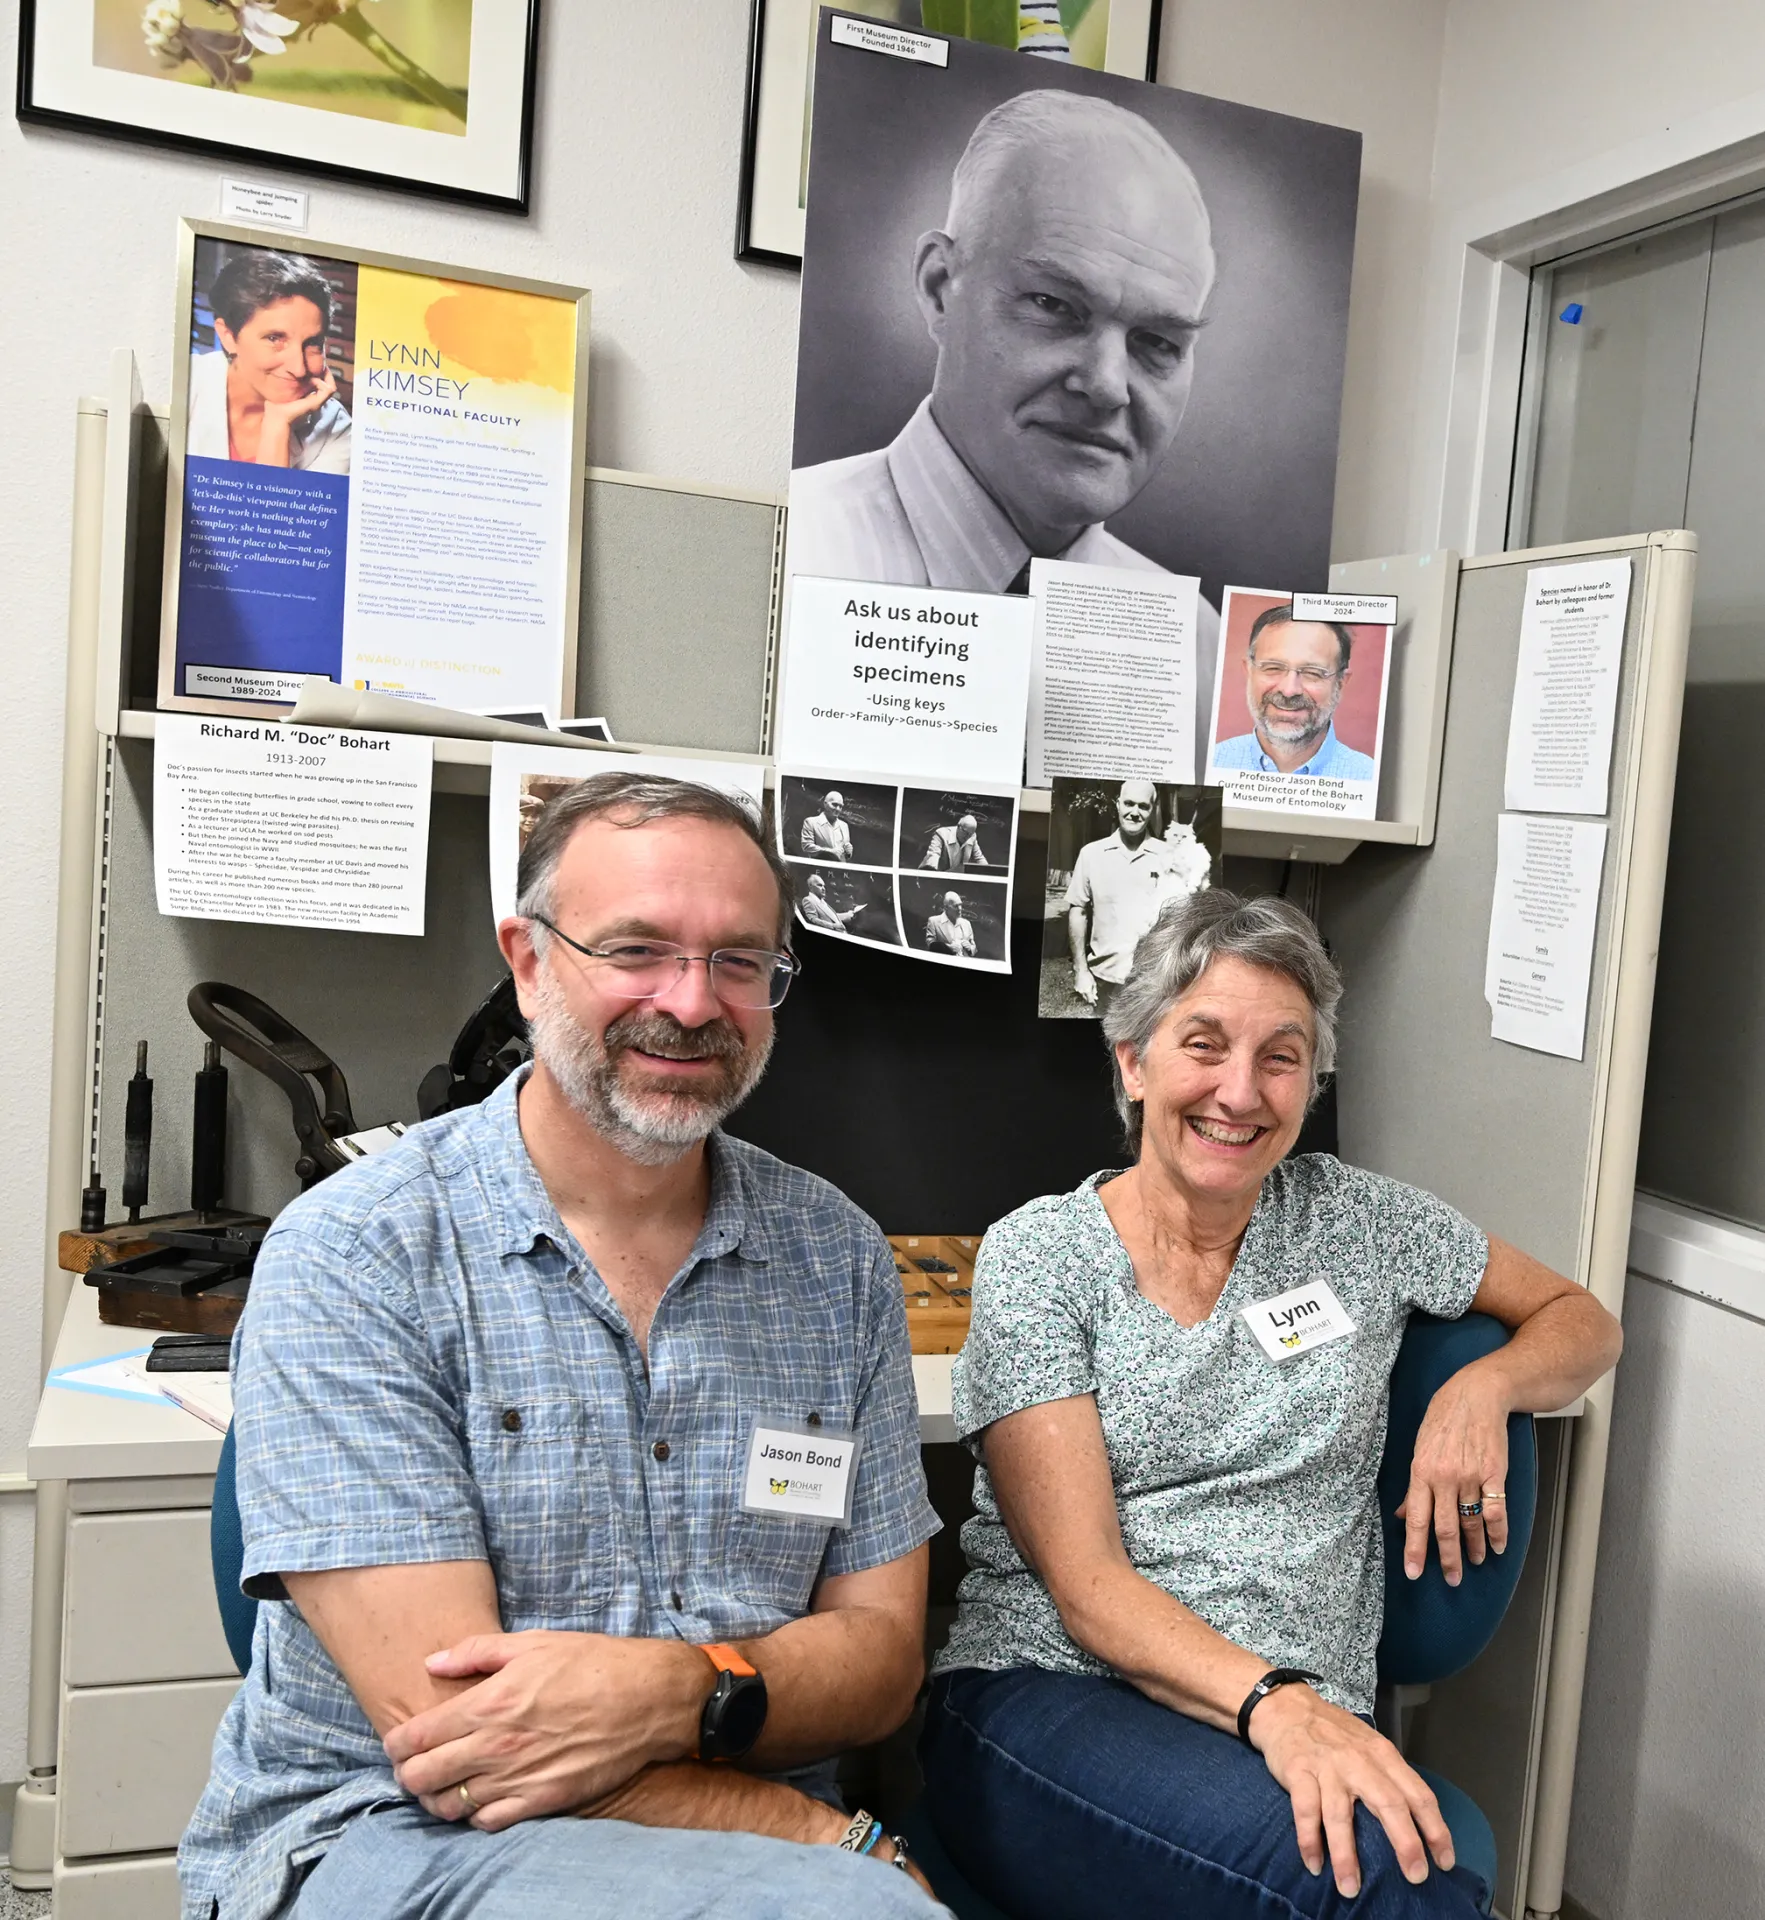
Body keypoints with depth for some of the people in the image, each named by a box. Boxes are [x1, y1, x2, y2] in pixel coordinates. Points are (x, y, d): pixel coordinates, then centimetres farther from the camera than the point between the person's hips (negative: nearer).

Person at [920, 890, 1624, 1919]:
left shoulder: (1355, 1219, 9)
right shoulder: (1039, 1253, -1)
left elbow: (1585, 1321, 21)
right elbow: (1085, 1583, -8)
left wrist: (1485, 1386, -1)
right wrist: (1271, 1699, -25)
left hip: (1301, 1725, 4)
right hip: (1046, 1693, -3)